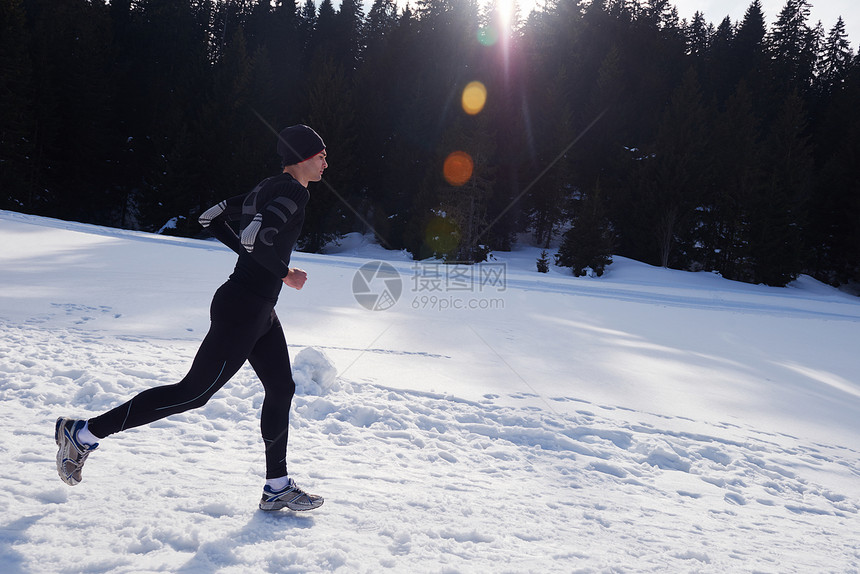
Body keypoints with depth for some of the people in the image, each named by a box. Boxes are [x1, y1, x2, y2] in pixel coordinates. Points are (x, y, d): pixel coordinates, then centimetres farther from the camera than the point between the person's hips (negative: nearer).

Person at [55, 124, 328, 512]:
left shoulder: (267, 188, 15)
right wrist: (284, 273, -15)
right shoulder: (295, 192, -15)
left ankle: (277, 488, 21)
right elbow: (254, 238, -30)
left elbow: (211, 219, 18)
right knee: (193, 393, -3)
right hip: (243, 310, -10)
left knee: (281, 390, 13)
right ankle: (84, 433, 8)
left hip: (259, 312, 10)